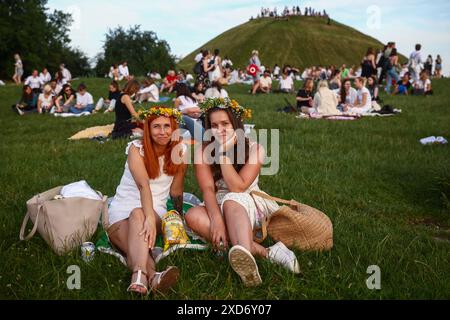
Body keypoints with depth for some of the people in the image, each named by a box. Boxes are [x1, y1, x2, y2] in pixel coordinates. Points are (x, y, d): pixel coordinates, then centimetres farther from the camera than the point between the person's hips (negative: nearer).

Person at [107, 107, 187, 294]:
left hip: (156, 211, 1)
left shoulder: (178, 152, 6)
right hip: (122, 210, -1)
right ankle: (153, 277, -66)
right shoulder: (136, 149, -5)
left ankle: (140, 277, -62)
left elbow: (176, 192, 5)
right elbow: (143, 185, -25)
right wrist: (149, 218, -36)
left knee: (138, 215, -36)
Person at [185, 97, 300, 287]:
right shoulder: (204, 151, -3)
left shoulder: (254, 149, -8)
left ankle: (246, 257, -68)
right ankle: (264, 252, -40)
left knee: (231, 201, -37)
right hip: (219, 208, 3)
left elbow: (238, 187, -17)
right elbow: (207, 189, -15)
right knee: (193, 216, -30)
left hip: (249, 204, -2)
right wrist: (217, 219, -33)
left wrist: (224, 153, -20)